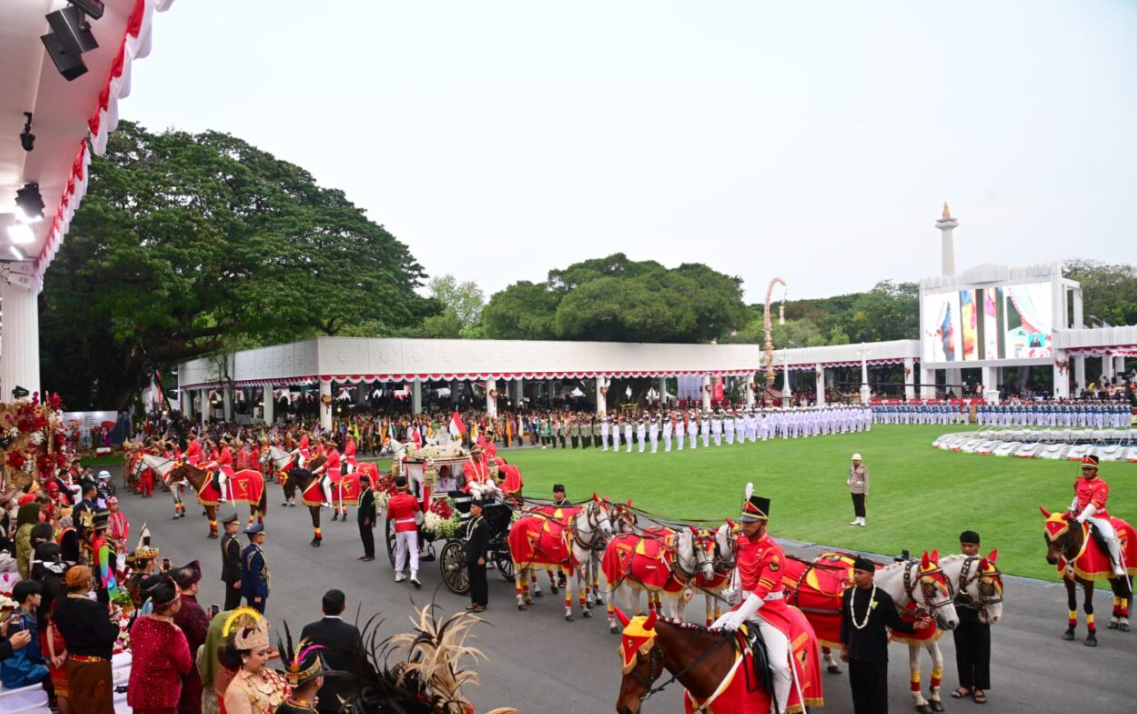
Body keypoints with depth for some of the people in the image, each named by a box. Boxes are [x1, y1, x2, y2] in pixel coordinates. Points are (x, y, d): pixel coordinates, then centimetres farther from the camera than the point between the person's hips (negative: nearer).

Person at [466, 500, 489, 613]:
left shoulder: (483, 523, -13)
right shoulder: (471, 521, 12)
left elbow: (485, 542, -16)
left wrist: (482, 557, -19)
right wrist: (467, 554, 16)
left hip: (478, 557, -8)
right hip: (470, 557, 8)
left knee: (480, 580, 1)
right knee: (472, 580, 13)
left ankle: (482, 603, 8)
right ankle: (474, 601, 22)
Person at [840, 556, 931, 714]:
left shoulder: (883, 598, -14)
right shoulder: (848, 594, -3)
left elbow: (895, 624, -6)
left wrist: (915, 625, -22)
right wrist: (844, 647, 13)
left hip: (876, 656, -4)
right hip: (855, 654, 4)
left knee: (878, 695, 6)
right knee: (859, 693, 15)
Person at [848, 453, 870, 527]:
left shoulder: (864, 468, -16)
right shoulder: (852, 467, 2)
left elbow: (866, 480, -13)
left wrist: (866, 492, -13)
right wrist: (848, 482, -4)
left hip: (861, 489, -6)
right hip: (853, 489, 6)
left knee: (861, 505, -1)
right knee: (855, 504, 11)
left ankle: (862, 521, 10)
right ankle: (857, 520, 19)